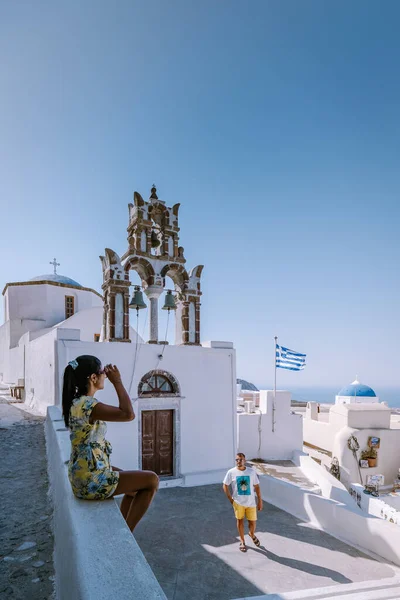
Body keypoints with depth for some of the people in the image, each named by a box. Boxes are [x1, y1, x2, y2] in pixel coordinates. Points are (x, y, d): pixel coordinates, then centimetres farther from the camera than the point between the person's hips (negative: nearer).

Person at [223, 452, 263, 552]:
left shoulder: (251, 471, -8)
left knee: (252, 522, 6)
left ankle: (252, 534, 40)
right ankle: (242, 541, 32)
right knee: (240, 521, 10)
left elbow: (256, 487, 0)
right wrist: (231, 499, -5)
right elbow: (225, 486, -2)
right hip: (238, 502, -1)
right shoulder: (231, 472, -11)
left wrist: (260, 501, 0)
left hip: (251, 502, 1)